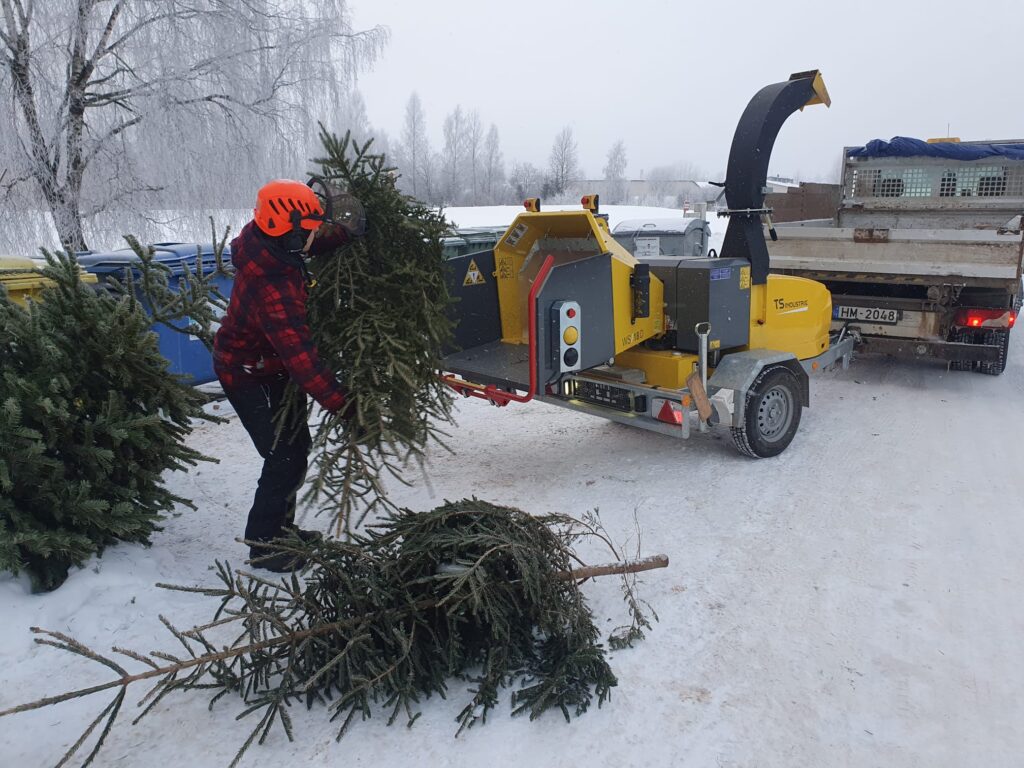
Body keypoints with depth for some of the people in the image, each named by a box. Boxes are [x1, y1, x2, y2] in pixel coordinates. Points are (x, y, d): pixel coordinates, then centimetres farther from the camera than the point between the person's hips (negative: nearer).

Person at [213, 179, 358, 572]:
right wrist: (343, 404, -36)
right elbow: (301, 358, -38)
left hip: (267, 366, 10)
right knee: (286, 457, -4)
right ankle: (263, 544, 12)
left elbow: (323, 239, 8)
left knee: (296, 445, 17)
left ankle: (280, 526, 32)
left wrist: (351, 232, -10)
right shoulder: (274, 291, -37)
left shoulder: (262, 241, -10)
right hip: (251, 377, -10)